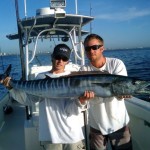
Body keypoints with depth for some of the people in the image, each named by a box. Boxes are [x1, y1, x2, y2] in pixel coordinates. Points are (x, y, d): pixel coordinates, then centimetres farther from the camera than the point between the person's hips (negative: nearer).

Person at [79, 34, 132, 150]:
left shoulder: (117, 64, -10)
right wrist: (84, 97, -37)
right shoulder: (84, 70, -6)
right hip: (96, 126, 1)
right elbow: (80, 99, -14)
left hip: (119, 123, -1)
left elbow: (121, 94, -17)